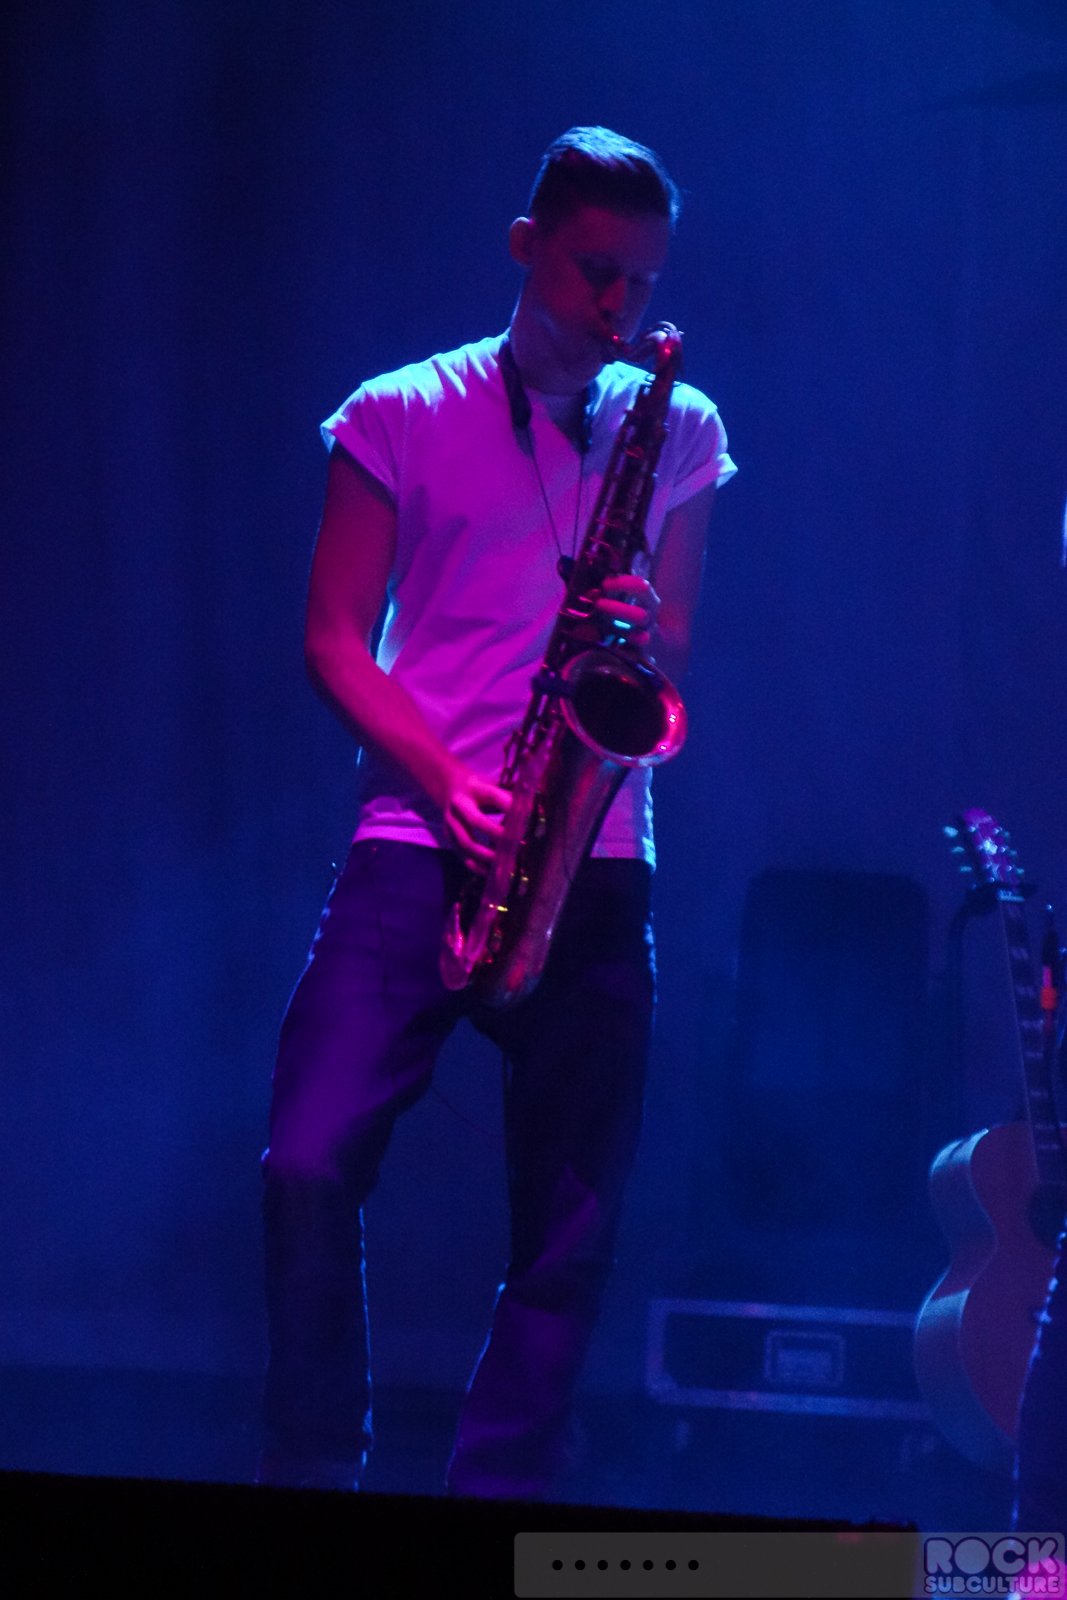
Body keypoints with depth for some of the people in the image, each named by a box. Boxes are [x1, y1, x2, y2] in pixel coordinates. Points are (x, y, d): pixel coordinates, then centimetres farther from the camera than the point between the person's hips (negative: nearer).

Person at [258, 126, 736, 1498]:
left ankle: (497, 1502, 8)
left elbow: (683, 664, 14)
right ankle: (313, 1478, 0)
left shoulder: (679, 432, 14)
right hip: (417, 843, -2)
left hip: (595, 861, 2)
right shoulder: (401, 417, 6)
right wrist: (449, 779, -13)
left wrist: (647, 631, -11)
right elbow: (333, 638, 2)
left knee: (572, 1222, -1)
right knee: (311, 1167, -15)